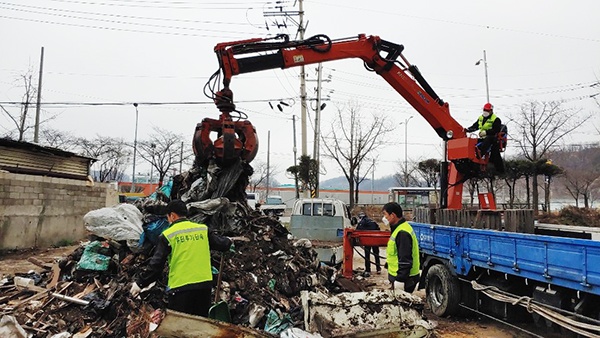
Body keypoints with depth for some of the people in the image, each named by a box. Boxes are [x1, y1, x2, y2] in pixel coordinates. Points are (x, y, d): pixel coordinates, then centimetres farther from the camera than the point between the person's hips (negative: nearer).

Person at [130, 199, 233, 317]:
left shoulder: (168, 235, -5)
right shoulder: (203, 229, 3)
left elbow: (156, 264, -5)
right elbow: (221, 243, 14)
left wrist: (140, 283, 7)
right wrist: (229, 242, 38)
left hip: (180, 287, -3)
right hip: (204, 285, 4)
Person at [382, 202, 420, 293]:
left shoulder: (402, 233, -22)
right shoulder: (399, 228, 11)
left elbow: (405, 260, -25)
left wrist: (400, 280, -23)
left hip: (404, 279, -10)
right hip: (398, 276, 10)